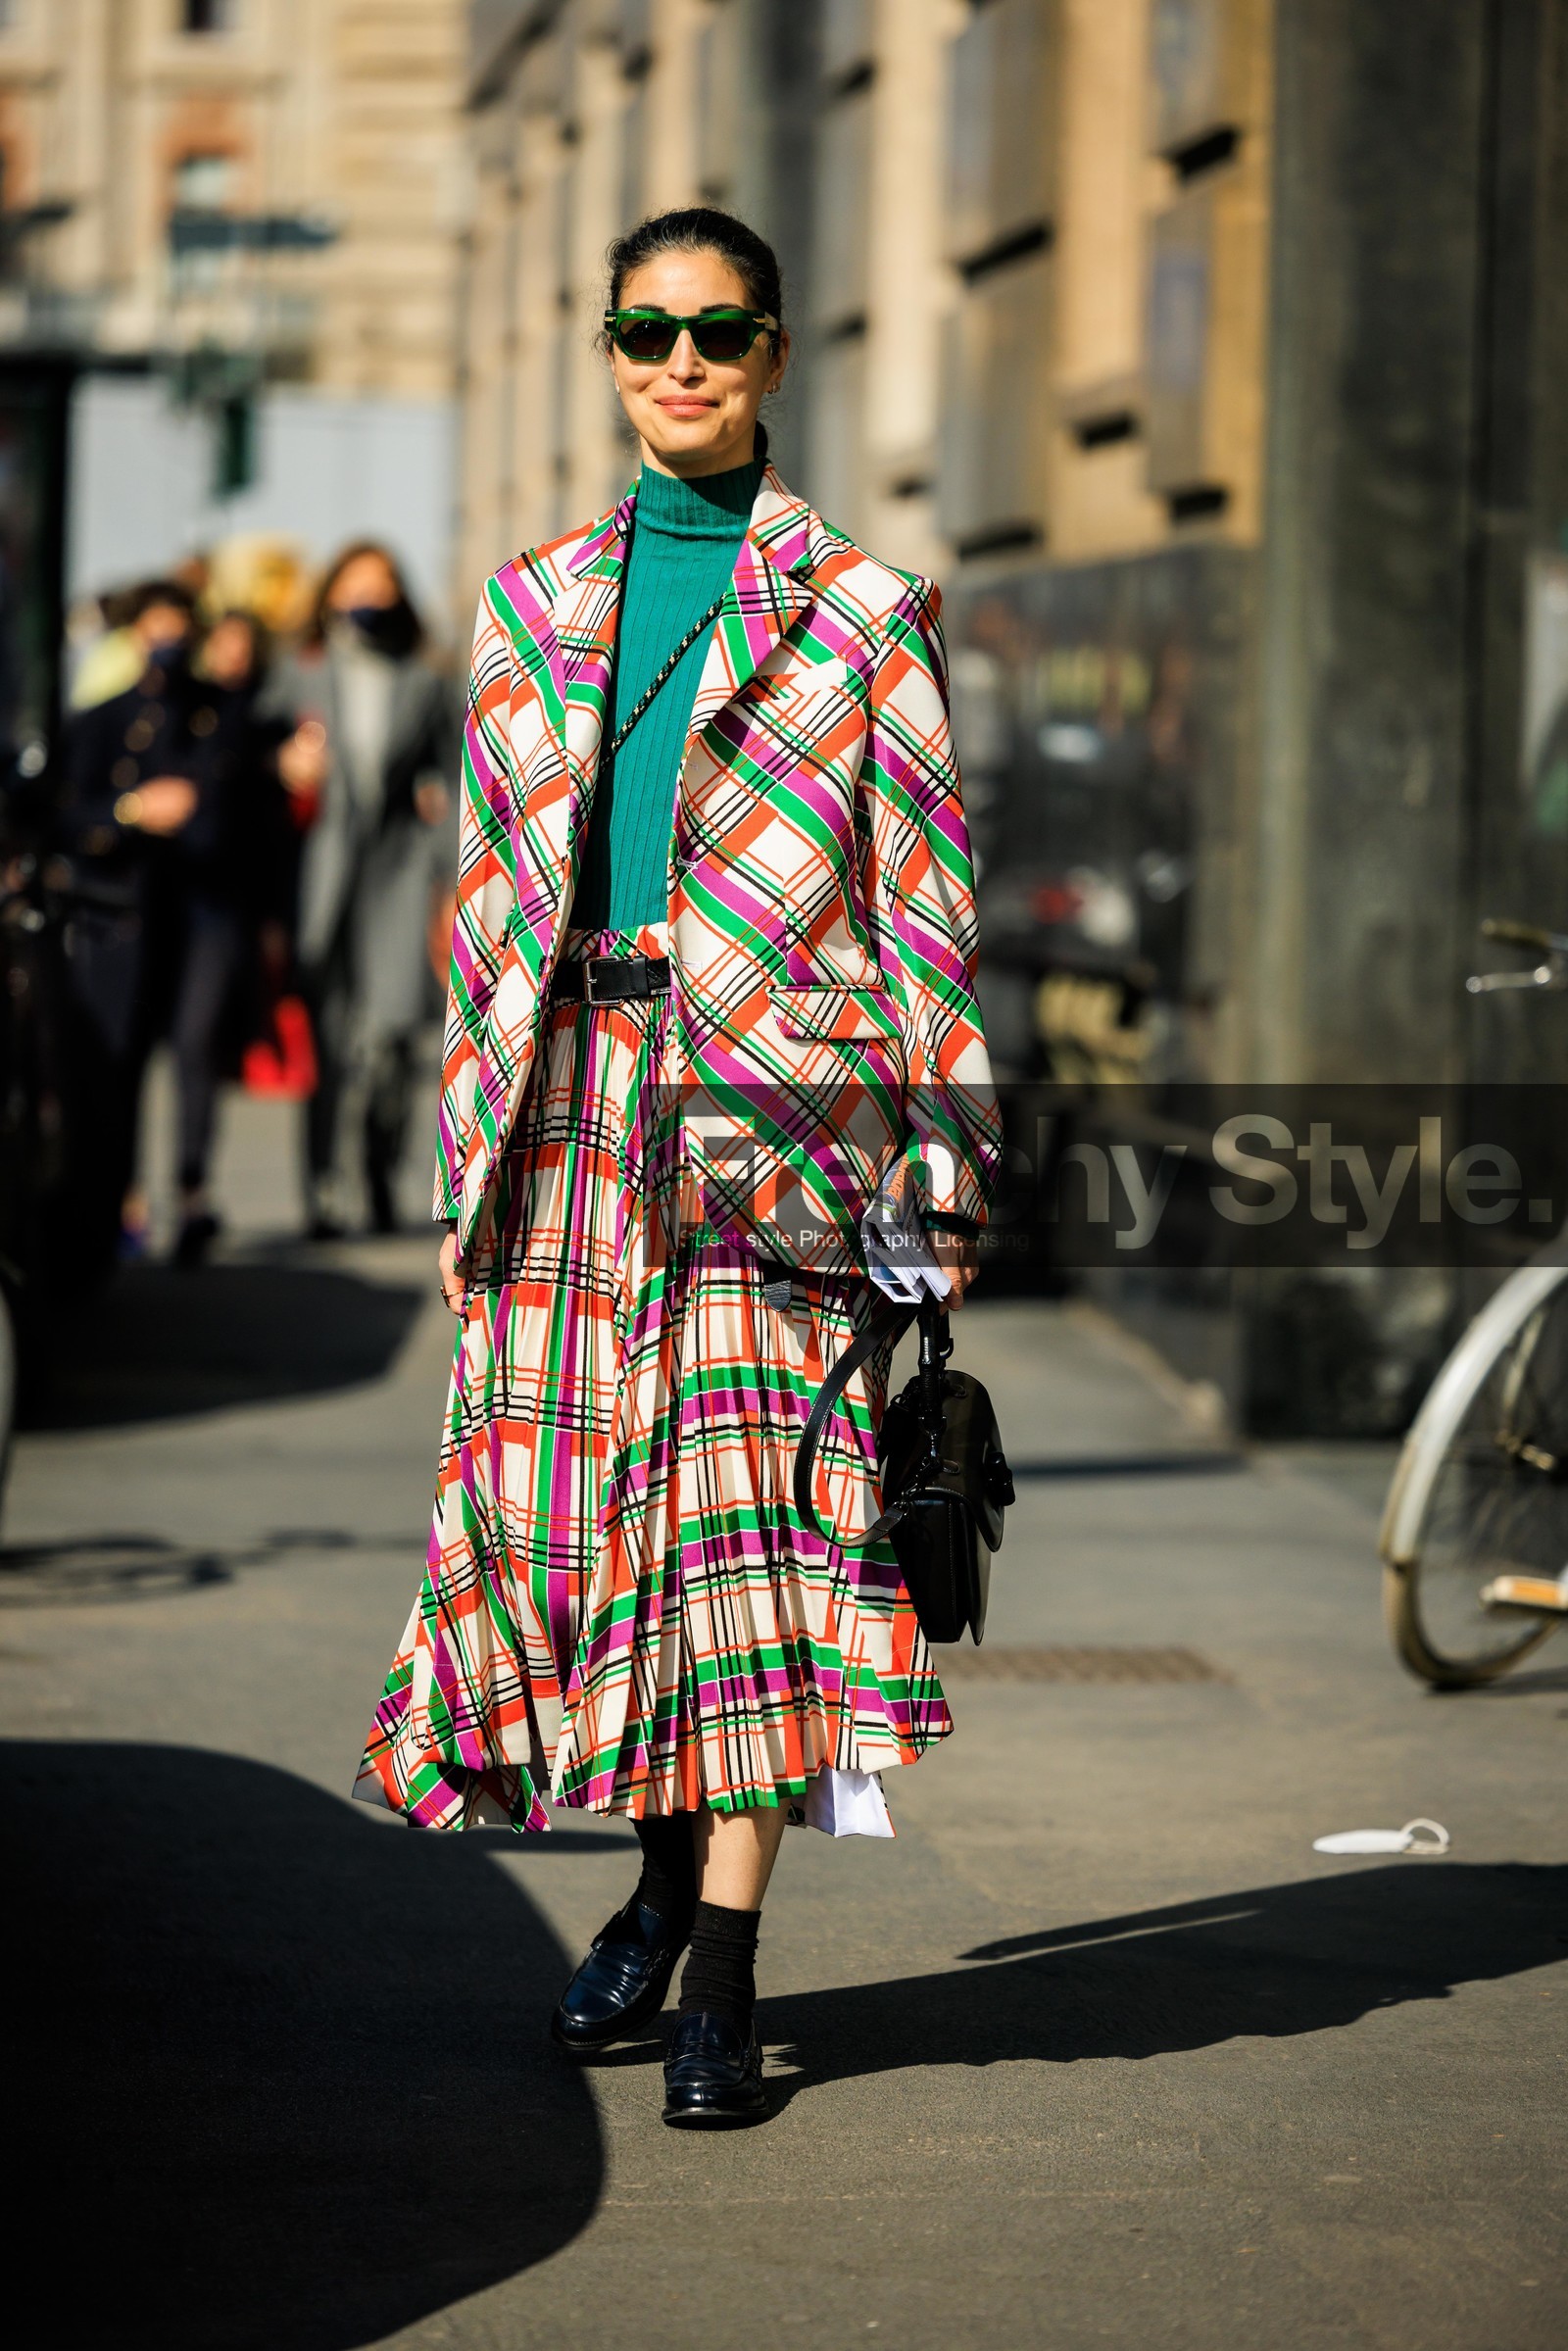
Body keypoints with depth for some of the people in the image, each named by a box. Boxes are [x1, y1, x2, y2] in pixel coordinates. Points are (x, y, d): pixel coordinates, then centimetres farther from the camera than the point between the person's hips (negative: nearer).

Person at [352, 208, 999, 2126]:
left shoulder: (862, 609, 3)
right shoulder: (532, 603, 13)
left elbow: (924, 906, 2)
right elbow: (490, 896, 15)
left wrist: (945, 1176, -3)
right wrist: (466, 1168, 11)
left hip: (775, 1101, -3)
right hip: (577, 1100, 4)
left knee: (747, 1505, -9)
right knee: (576, 1492, 4)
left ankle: (719, 1971, -6)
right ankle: (669, 1868, 25)